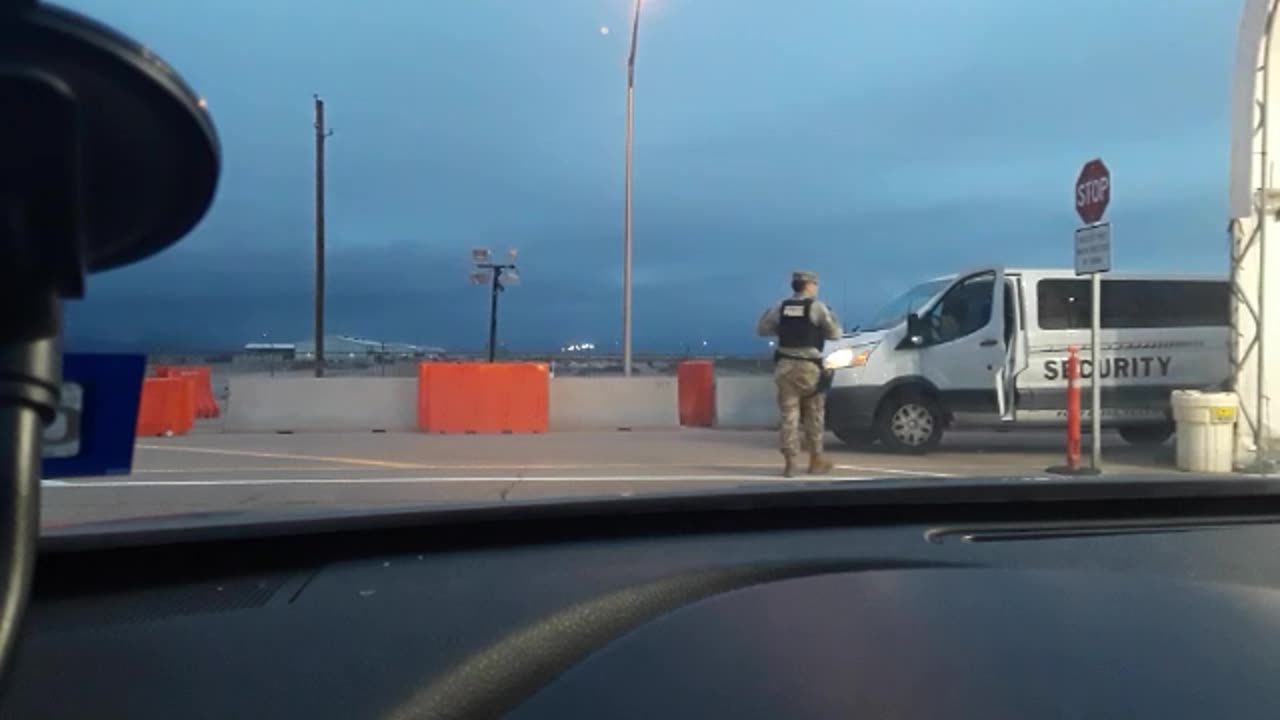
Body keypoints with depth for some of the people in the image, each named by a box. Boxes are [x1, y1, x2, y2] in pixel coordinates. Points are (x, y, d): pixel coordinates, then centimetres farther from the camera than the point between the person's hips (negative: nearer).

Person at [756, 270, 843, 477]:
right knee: (814, 415, 11)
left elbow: (762, 329, 9)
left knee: (789, 414, 4)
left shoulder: (781, 307, 6)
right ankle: (816, 460, 20)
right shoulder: (817, 307, -5)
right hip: (809, 366, -3)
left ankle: (789, 462, 0)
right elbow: (834, 333, -3)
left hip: (785, 365, 3)